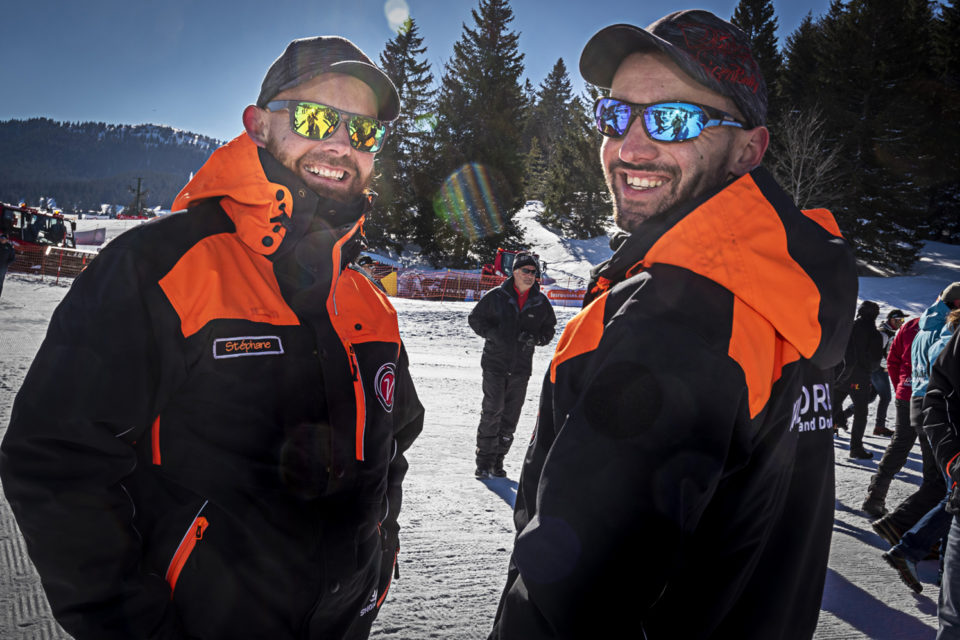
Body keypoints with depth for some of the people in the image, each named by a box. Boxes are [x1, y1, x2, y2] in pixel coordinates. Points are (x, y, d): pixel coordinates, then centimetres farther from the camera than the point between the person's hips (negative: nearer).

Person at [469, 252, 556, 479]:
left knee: (511, 415, 6)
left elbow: (549, 328, 15)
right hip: (495, 363, -3)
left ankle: (498, 461, 18)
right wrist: (492, 334, -12)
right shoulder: (496, 296, -3)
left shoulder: (541, 302, 5)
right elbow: (475, 318, 4)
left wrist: (535, 338, -6)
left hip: (521, 367, 3)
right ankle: (484, 460, 1)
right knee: (492, 411, -8)